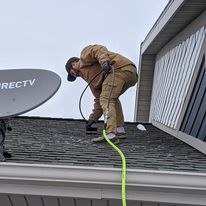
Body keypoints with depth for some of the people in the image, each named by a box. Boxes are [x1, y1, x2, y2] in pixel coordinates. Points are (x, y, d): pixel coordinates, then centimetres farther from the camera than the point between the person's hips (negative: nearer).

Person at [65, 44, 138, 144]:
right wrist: (93, 118, 23)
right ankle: (120, 130, 18)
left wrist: (104, 61, -24)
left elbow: (99, 49, -7)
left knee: (107, 99, -12)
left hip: (121, 68, -10)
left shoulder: (85, 54, 14)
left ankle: (110, 135, -19)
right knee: (111, 98, 22)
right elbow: (99, 98, 24)